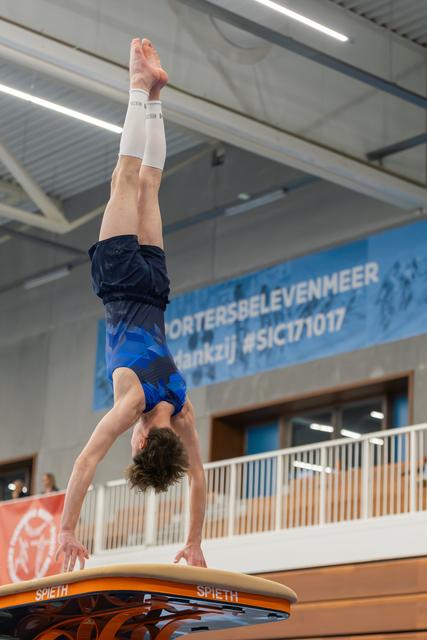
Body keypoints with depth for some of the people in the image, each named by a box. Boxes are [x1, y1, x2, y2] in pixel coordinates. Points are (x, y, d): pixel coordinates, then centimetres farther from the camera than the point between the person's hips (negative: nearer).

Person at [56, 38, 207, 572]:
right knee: (128, 183, 7)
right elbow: (85, 463, -31)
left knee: (147, 187, 13)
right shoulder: (133, 400, -26)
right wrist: (66, 531, -32)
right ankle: (142, 88, 12)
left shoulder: (180, 408, -16)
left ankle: (151, 93, 22)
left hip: (149, 290, 1)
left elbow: (198, 477, -6)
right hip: (124, 281, -1)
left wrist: (194, 543, -2)